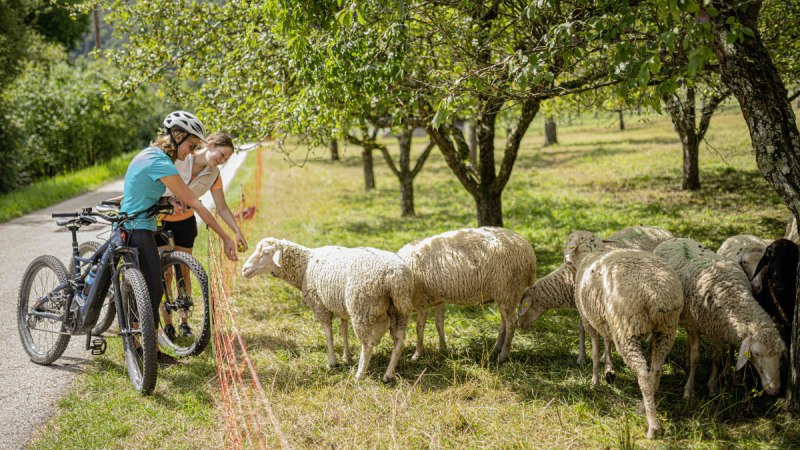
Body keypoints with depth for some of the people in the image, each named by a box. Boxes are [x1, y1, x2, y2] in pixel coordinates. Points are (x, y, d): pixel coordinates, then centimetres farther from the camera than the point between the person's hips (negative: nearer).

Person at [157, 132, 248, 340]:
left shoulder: (213, 175, -9)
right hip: (159, 220, -4)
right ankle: (167, 324, 7)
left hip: (184, 222, 4)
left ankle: (184, 321, 19)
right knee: (165, 274, -4)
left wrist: (237, 232, -17)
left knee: (183, 272, 7)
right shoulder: (177, 158, -22)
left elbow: (222, 207, -7)